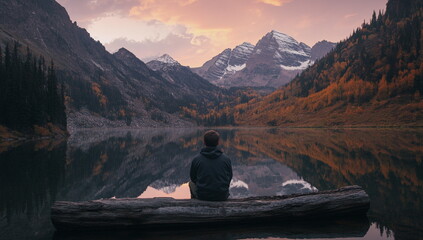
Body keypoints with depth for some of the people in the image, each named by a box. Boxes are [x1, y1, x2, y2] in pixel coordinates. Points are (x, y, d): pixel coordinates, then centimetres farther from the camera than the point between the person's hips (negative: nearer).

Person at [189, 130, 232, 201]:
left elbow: (193, 177, 2)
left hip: (202, 196, -1)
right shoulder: (226, 159, -8)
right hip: (222, 196, 2)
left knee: (191, 183, 32)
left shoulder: (196, 159, -12)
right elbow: (229, 177, 4)